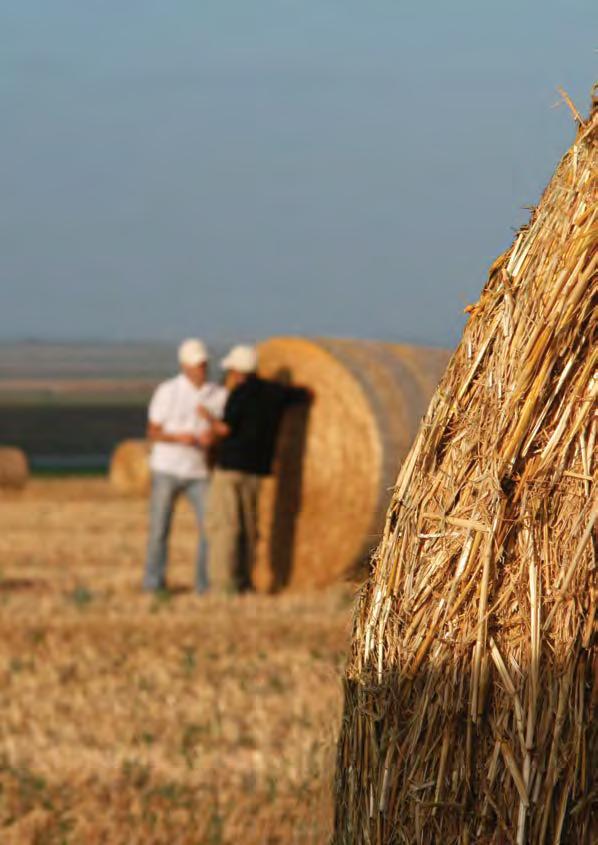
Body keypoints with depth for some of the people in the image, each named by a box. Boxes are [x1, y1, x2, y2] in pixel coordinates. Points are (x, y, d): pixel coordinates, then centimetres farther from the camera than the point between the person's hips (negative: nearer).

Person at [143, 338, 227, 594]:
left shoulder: (219, 395, 0)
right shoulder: (167, 391, -8)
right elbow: (153, 432, -5)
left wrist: (213, 437, -18)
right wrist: (178, 438, -24)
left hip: (198, 473, 2)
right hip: (166, 469, -2)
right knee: (159, 529, 1)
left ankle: (205, 583, 4)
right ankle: (153, 584, 12)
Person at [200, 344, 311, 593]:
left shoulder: (240, 393, -11)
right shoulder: (275, 392, 9)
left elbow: (225, 429, -16)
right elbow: (306, 395, 25)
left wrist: (208, 416, 2)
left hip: (231, 465, -7)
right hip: (256, 469, 7)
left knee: (222, 523, -7)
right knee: (247, 525, 15)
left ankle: (224, 583, -14)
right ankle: (244, 580, 16)